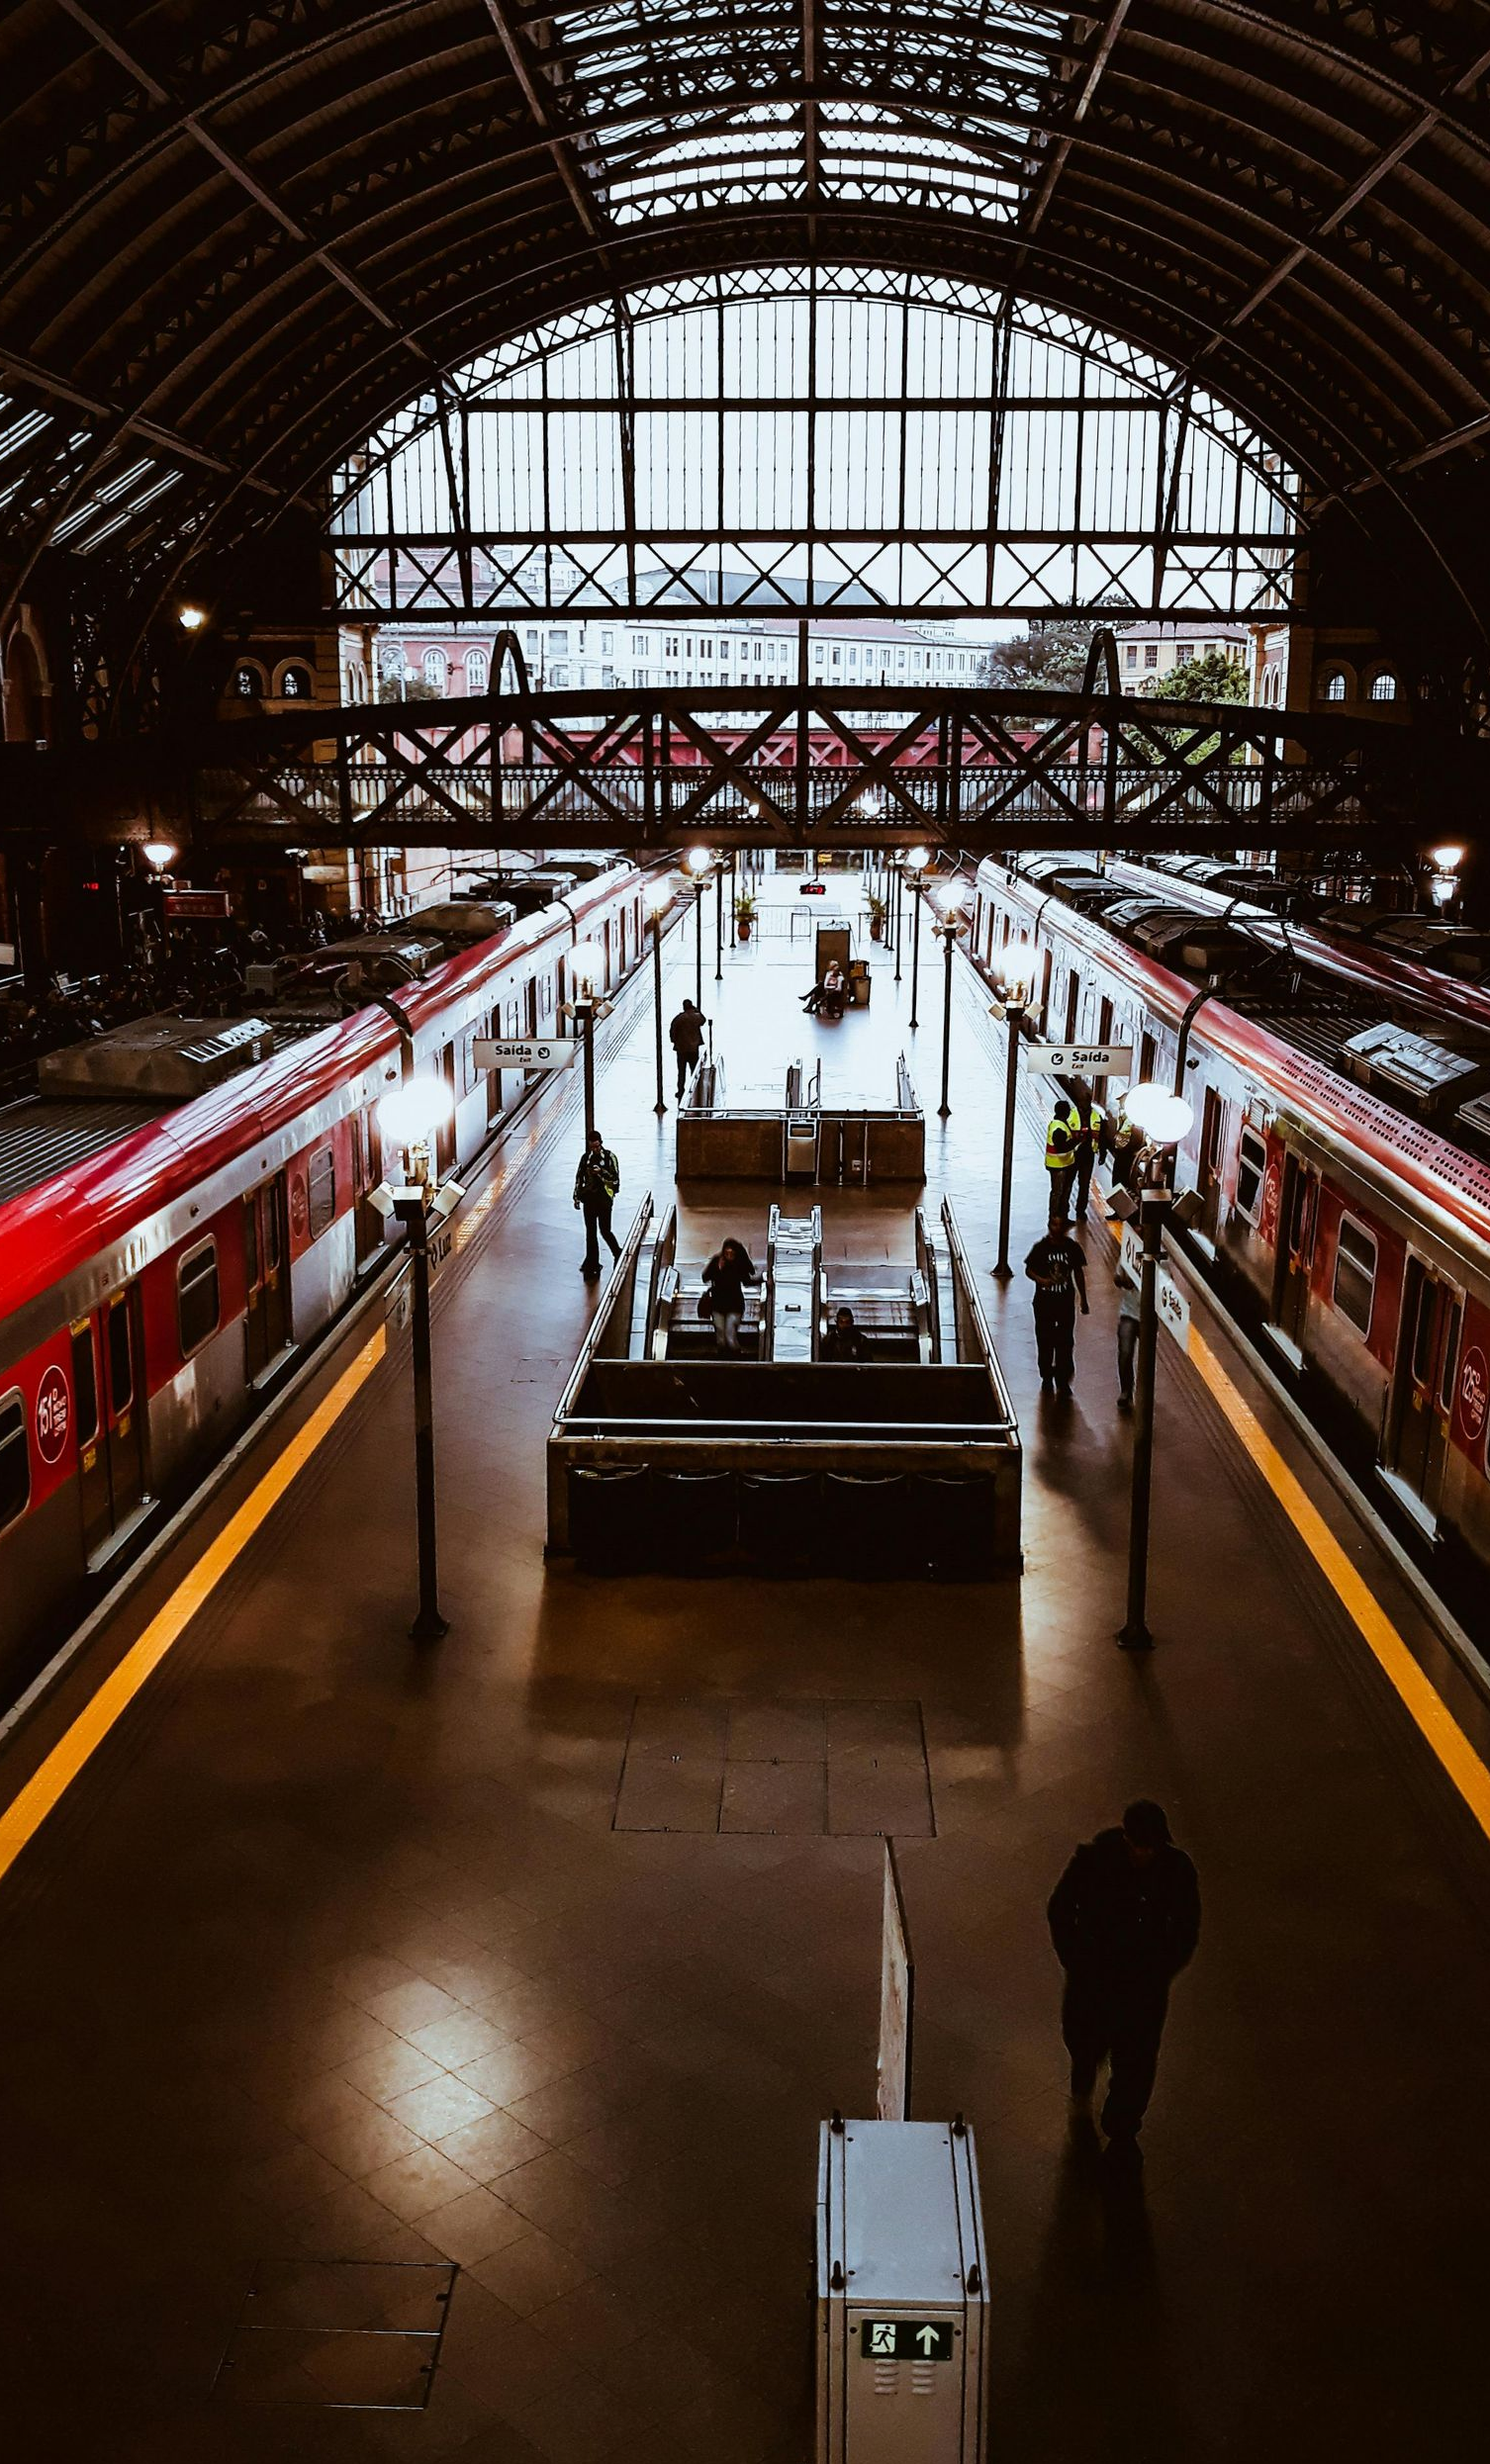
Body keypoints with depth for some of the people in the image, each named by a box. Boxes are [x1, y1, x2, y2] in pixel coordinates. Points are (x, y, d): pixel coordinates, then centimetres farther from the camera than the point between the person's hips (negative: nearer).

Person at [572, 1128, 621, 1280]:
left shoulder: (609, 1157, -6)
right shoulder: (586, 1158, 7)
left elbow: (615, 1179, -8)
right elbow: (579, 1177, 15)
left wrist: (601, 1172, -22)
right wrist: (577, 1196, 10)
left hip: (604, 1199, -4)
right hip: (589, 1198, 4)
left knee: (604, 1231, -3)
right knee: (590, 1233, 5)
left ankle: (618, 1255, 23)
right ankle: (592, 1264, 11)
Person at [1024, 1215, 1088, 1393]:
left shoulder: (1073, 1247, 0)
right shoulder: (1041, 1247, -6)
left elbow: (1079, 1273, 9)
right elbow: (1029, 1269, 1)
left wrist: (1083, 1299, 12)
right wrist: (1040, 1280, -20)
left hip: (1066, 1300, 1)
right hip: (1044, 1300, -1)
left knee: (1065, 1341, 0)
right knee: (1045, 1340, 7)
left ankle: (1063, 1380, 10)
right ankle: (1047, 1377, 23)